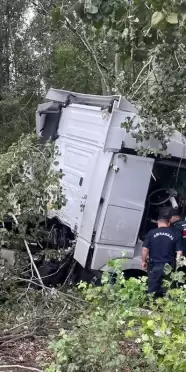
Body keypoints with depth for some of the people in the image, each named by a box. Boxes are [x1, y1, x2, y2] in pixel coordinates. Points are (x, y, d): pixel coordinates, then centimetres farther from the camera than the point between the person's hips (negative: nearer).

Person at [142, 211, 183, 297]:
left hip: (154, 266, 0)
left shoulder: (151, 233, -2)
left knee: (152, 291, 11)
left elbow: (145, 249, -3)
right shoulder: (176, 234, -2)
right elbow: (179, 252, -4)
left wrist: (144, 261, 10)